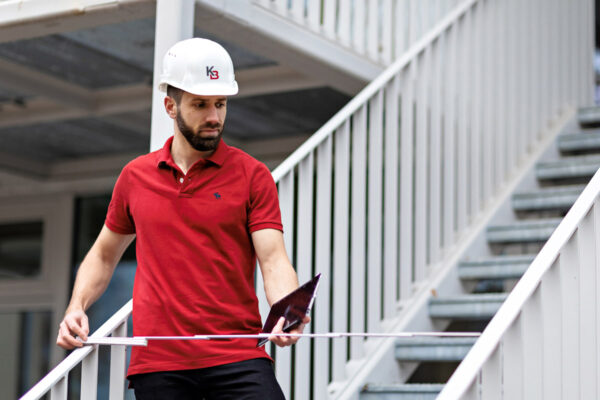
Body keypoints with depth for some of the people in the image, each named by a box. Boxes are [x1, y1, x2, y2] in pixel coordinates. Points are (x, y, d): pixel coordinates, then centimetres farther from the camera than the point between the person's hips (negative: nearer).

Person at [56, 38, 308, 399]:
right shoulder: (136, 176, 12)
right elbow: (104, 255, 24)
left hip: (238, 359, -2)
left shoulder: (252, 175, 3)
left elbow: (273, 260, -6)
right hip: (157, 363, 2)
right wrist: (76, 308, 8)